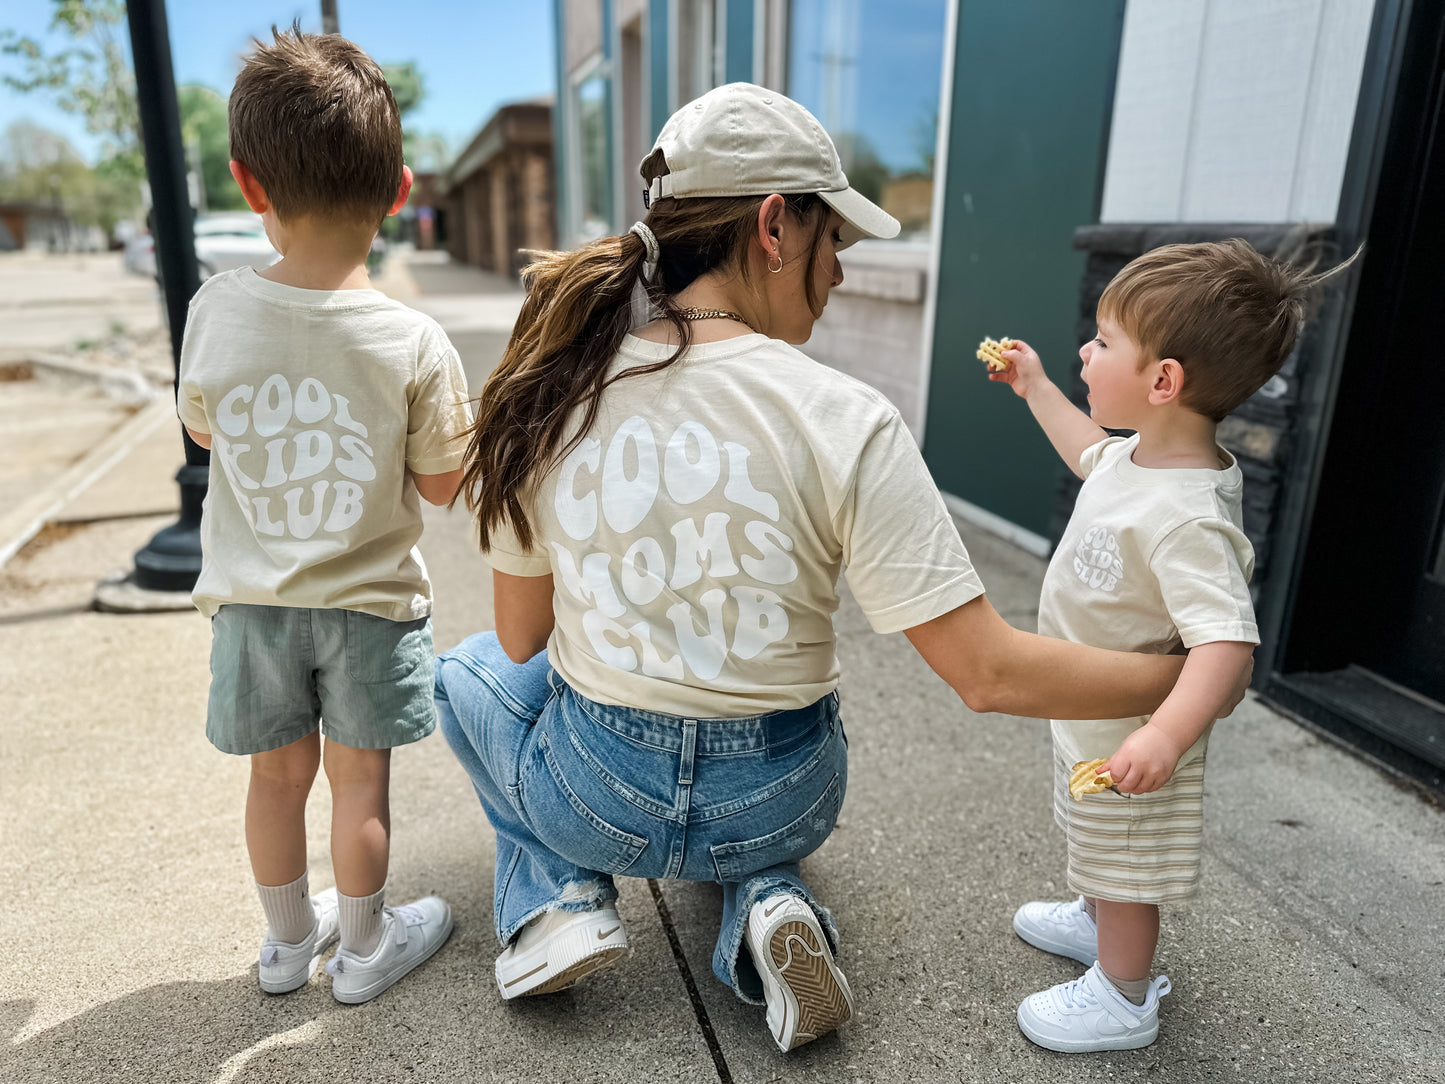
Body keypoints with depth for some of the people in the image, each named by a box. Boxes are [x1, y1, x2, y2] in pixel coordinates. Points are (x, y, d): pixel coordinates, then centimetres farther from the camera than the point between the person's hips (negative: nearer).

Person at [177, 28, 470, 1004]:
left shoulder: (215, 311, -11)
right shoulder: (416, 345, -19)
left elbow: (202, 429, 6)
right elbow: (441, 486, -8)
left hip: (251, 599, 3)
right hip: (368, 601, -2)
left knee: (279, 774, 18)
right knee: (360, 778, 13)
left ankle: (289, 939, 40)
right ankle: (365, 946, 33)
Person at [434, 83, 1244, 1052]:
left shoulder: (546, 394, -13)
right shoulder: (846, 424, -23)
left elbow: (522, 639, -2)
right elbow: (989, 673, -21)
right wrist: (1183, 678, -5)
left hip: (595, 794, 1)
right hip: (781, 805, 0)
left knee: (468, 669, 31)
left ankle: (560, 898, 12)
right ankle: (762, 899, 7)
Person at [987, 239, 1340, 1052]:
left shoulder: (1188, 519, -36)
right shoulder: (1143, 455, -5)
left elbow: (1228, 639, -41)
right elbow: (1094, 454, 19)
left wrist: (1167, 735, -53)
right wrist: (1036, 389, 21)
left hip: (1132, 729, -9)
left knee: (1127, 865, 13)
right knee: (1102, 850, 32)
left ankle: (1122, 998, 36)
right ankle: (1097, 920, 57)